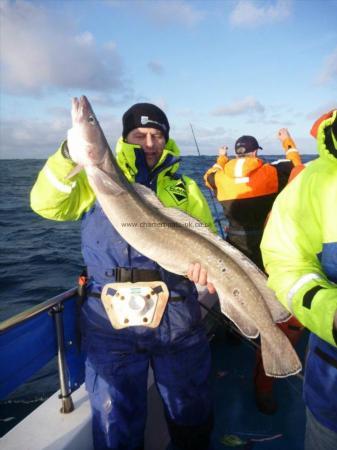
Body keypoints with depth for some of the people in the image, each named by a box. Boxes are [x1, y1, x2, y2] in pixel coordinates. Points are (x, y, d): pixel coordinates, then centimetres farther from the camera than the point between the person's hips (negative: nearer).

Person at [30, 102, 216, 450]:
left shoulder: (185, 188, 9)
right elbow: (47, 204, -6)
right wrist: (69, 154, -20)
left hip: (177, 318, 2)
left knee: (191, 412, 21)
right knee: (115, 421, 15)